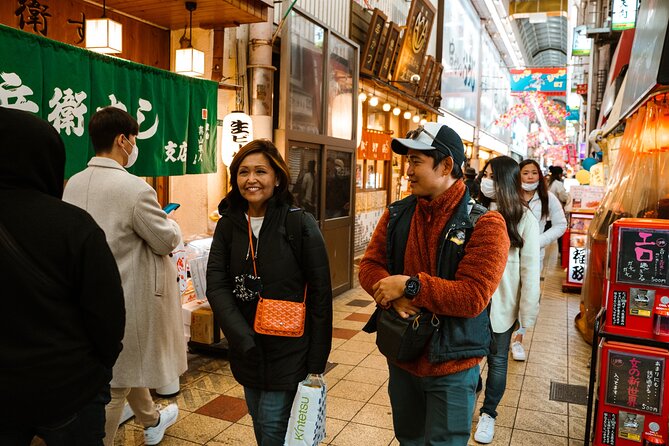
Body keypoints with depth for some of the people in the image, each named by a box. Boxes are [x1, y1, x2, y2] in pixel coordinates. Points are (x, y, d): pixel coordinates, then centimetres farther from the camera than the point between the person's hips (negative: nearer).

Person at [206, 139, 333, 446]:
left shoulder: (300, 224, -13)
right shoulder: (227, 225, 0)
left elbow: (320, 294, -11)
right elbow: (216, 284, -6)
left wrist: (317, 361, -10)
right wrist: (242, 338, -18)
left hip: (288, 350, -4)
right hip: (246, 349, 5)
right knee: (258, 421, 20)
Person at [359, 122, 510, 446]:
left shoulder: (483, 223, -18)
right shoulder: (397, 214, 0)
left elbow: (474, 297, -26)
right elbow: (369, 266, -2)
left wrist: (410, 285, -27)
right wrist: (394, 293, -23)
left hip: (451, 369, -5)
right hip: (400, 358, 6)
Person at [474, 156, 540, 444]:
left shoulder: (524, 220, -11)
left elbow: (530, 270, -9)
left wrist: (528, 312, -10)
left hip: (502, 304, -2)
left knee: (497, 361, 14)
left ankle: (488, 414, 34)